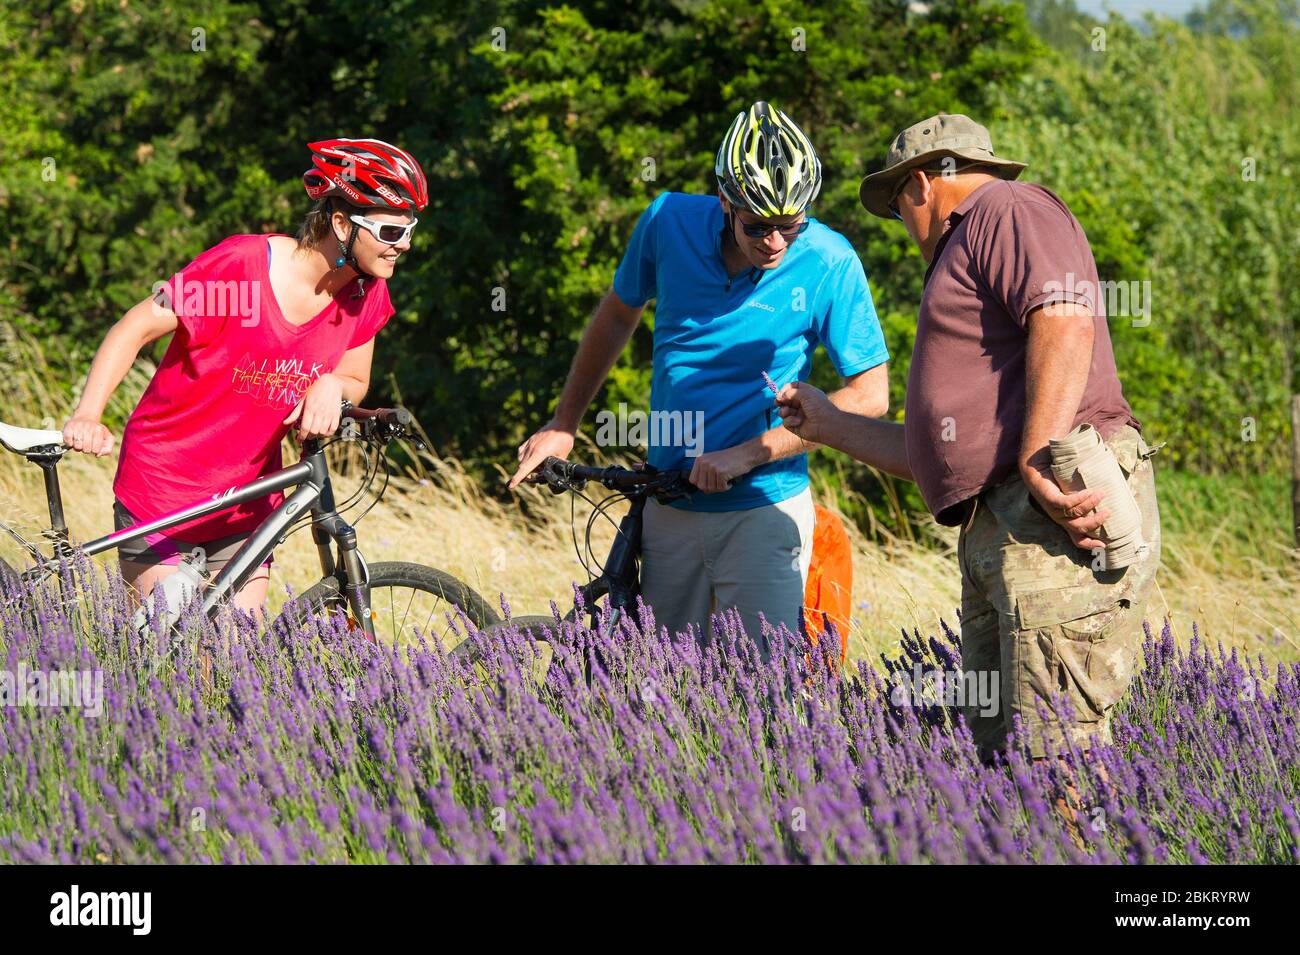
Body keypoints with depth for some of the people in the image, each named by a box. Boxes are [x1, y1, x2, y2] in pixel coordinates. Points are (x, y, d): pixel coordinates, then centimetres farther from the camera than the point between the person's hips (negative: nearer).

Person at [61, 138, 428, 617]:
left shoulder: (367, 295, -5)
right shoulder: (243, 262, -20)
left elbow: (354, 383, 8)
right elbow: (135, 329, -15)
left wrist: (331, 387, -17)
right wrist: (86, 415, -28)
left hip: (248, 497, 5)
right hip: (163, 483, -5)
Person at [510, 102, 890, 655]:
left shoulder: (829, 263, -13)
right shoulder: (669, 222, -5)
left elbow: (868, 396, -10)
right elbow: (618, 315, 14)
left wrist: (745, 454, -16)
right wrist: (563, 425, 18)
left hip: (762, 508, -3)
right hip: (670, 502, 3)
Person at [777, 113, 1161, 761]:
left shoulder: (1008, 209, 5)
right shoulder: (967, 263, 35)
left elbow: (1065, 320, -15)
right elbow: (933, 456, 36)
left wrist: (1040, 460, -24)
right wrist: (828, 425, 46)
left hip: (1062, 514, -10)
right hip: (992, 534, 10)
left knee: (1056, 760, -19)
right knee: (994, 750, 0)